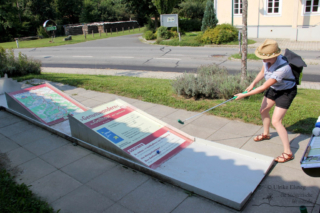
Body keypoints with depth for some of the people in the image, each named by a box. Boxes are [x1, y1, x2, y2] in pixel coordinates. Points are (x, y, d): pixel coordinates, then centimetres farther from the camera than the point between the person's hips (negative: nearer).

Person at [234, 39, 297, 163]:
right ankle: (266, 134, 48)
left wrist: (244, 95, -29)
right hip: (274, 88, 8)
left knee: (276, 121, -14)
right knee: (263, 111, 20)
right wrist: (252, 84, -10)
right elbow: (262, 72, 4)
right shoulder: (267, 59, -17)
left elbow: (264, 87, -34)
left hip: (286, 92, -8)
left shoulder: (282, 68, -40)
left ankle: (288, 153, -2)